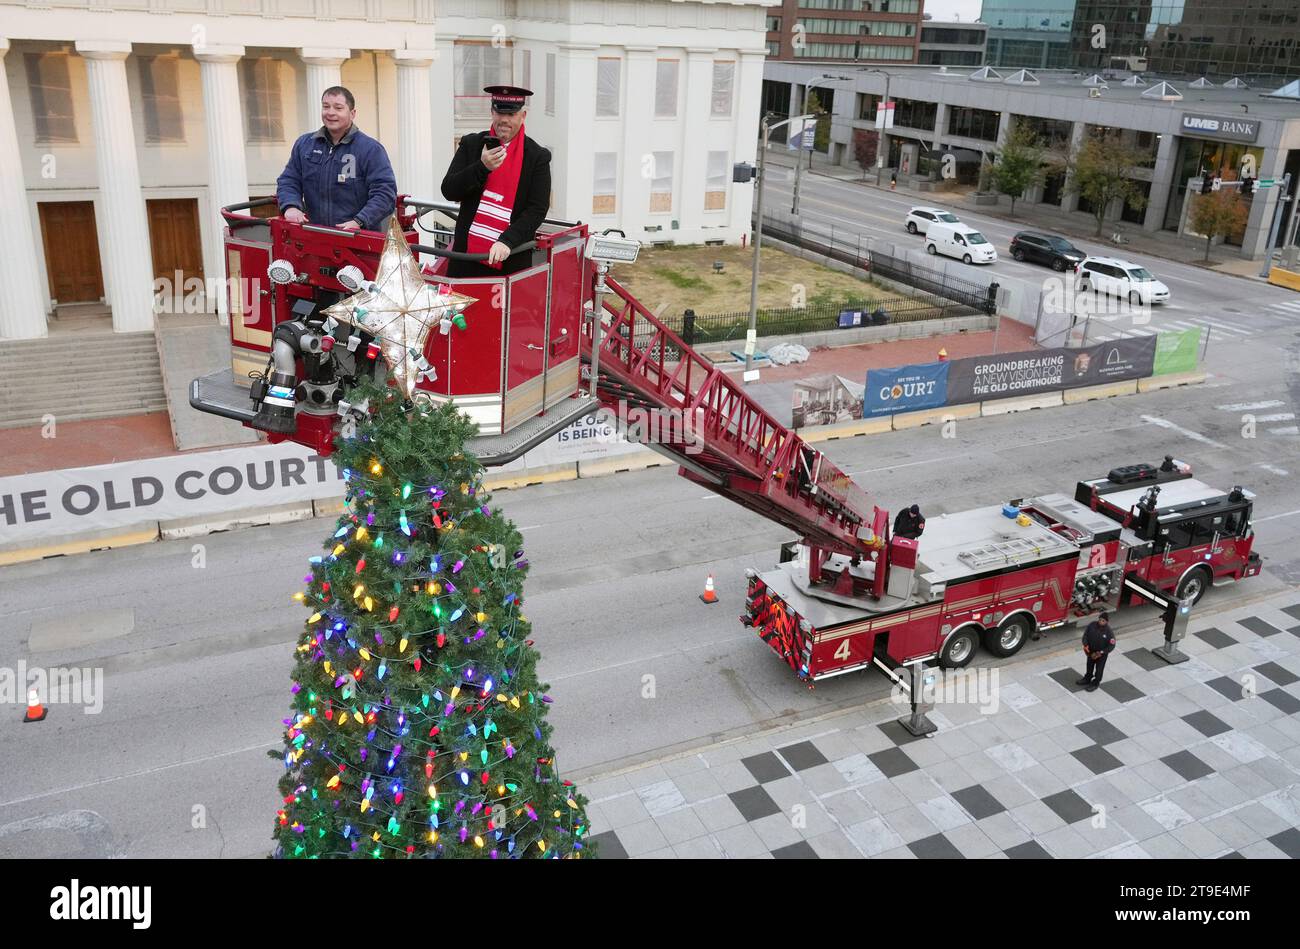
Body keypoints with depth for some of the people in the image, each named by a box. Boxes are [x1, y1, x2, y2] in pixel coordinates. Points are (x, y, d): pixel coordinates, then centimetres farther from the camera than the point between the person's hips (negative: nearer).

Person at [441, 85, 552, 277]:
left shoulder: (537, 157, 0)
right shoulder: (471, 145, 7)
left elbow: (538, 209, -6)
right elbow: (448, 191, 1)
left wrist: (507, 241, -20)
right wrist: (482, 167, -15)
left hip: (511, 260, -2)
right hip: (467, 254, 2)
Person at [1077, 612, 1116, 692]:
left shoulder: (1108, 632, -28)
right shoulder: (1092, 625, -18)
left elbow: (1111, 645, -20)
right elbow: (1085, 634, -5)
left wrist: (1101, 653, -23)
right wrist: (1085, 645, -18)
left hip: (1102, 655, -4)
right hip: (1091, 652, 4)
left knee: (1099, 669, 18)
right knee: (1089, 666, 26)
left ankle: (1095, 683, 39)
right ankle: (1087, 679, 49)